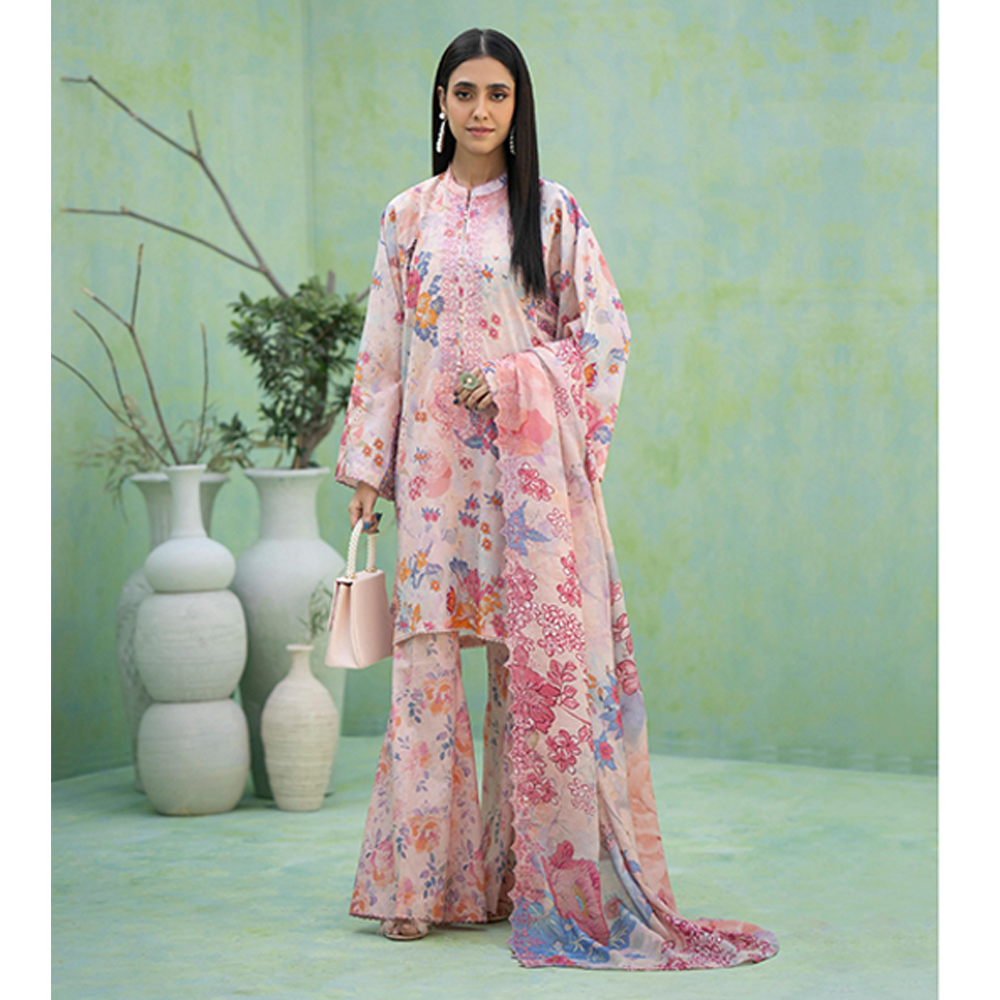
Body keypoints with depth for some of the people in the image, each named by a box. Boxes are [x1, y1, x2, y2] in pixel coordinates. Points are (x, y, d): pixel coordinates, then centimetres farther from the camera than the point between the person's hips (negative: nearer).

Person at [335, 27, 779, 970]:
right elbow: (381, 349, 12)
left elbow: (605, 330, 3)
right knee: (426, 652, -1)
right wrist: (364, 465, 8)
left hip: (531, 460, -1)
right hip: (436, 461, 2)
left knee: (539, 651, -4)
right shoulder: (408, 217, 11)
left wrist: (514, 378, -11)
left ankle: (534, 869, 5)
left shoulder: (552, 213, 5)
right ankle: (419, 878, 6)